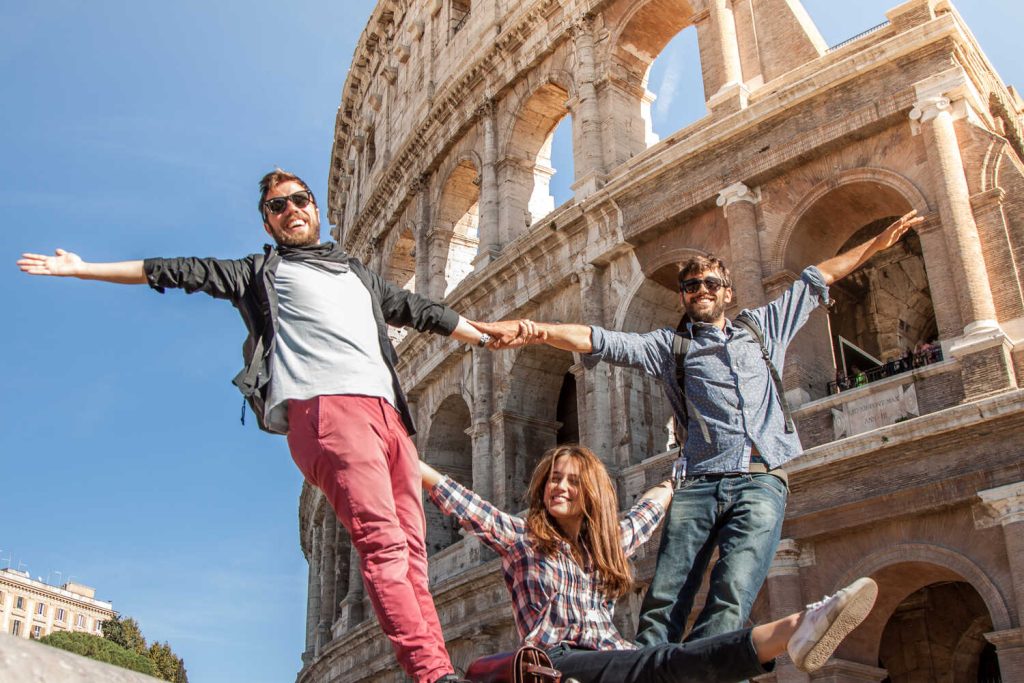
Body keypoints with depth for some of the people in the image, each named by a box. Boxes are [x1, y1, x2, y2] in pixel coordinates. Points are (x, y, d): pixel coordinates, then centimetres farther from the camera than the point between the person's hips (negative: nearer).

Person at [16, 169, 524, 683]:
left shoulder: (359, 275, 38)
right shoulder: (262, 271, 25)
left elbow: (420, 312, 44)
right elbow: (179, 272, 21)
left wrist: (488, 337, 48)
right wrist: (82, 268, 19)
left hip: (388, 414, 6)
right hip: (325, 408, -5)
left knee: (410, 552, -8)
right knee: (382, 543, -22)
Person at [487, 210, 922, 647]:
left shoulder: (763, 326, 26)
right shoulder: (669, 344, 17)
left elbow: (818, 278, 34)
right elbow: (599, 341, 4)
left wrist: (878, 242, 36)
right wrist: (539, 331, -12)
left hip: (762, 482, 0)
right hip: (698, 485, 0)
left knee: (731, 600, -22)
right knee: (662, 607, -12)